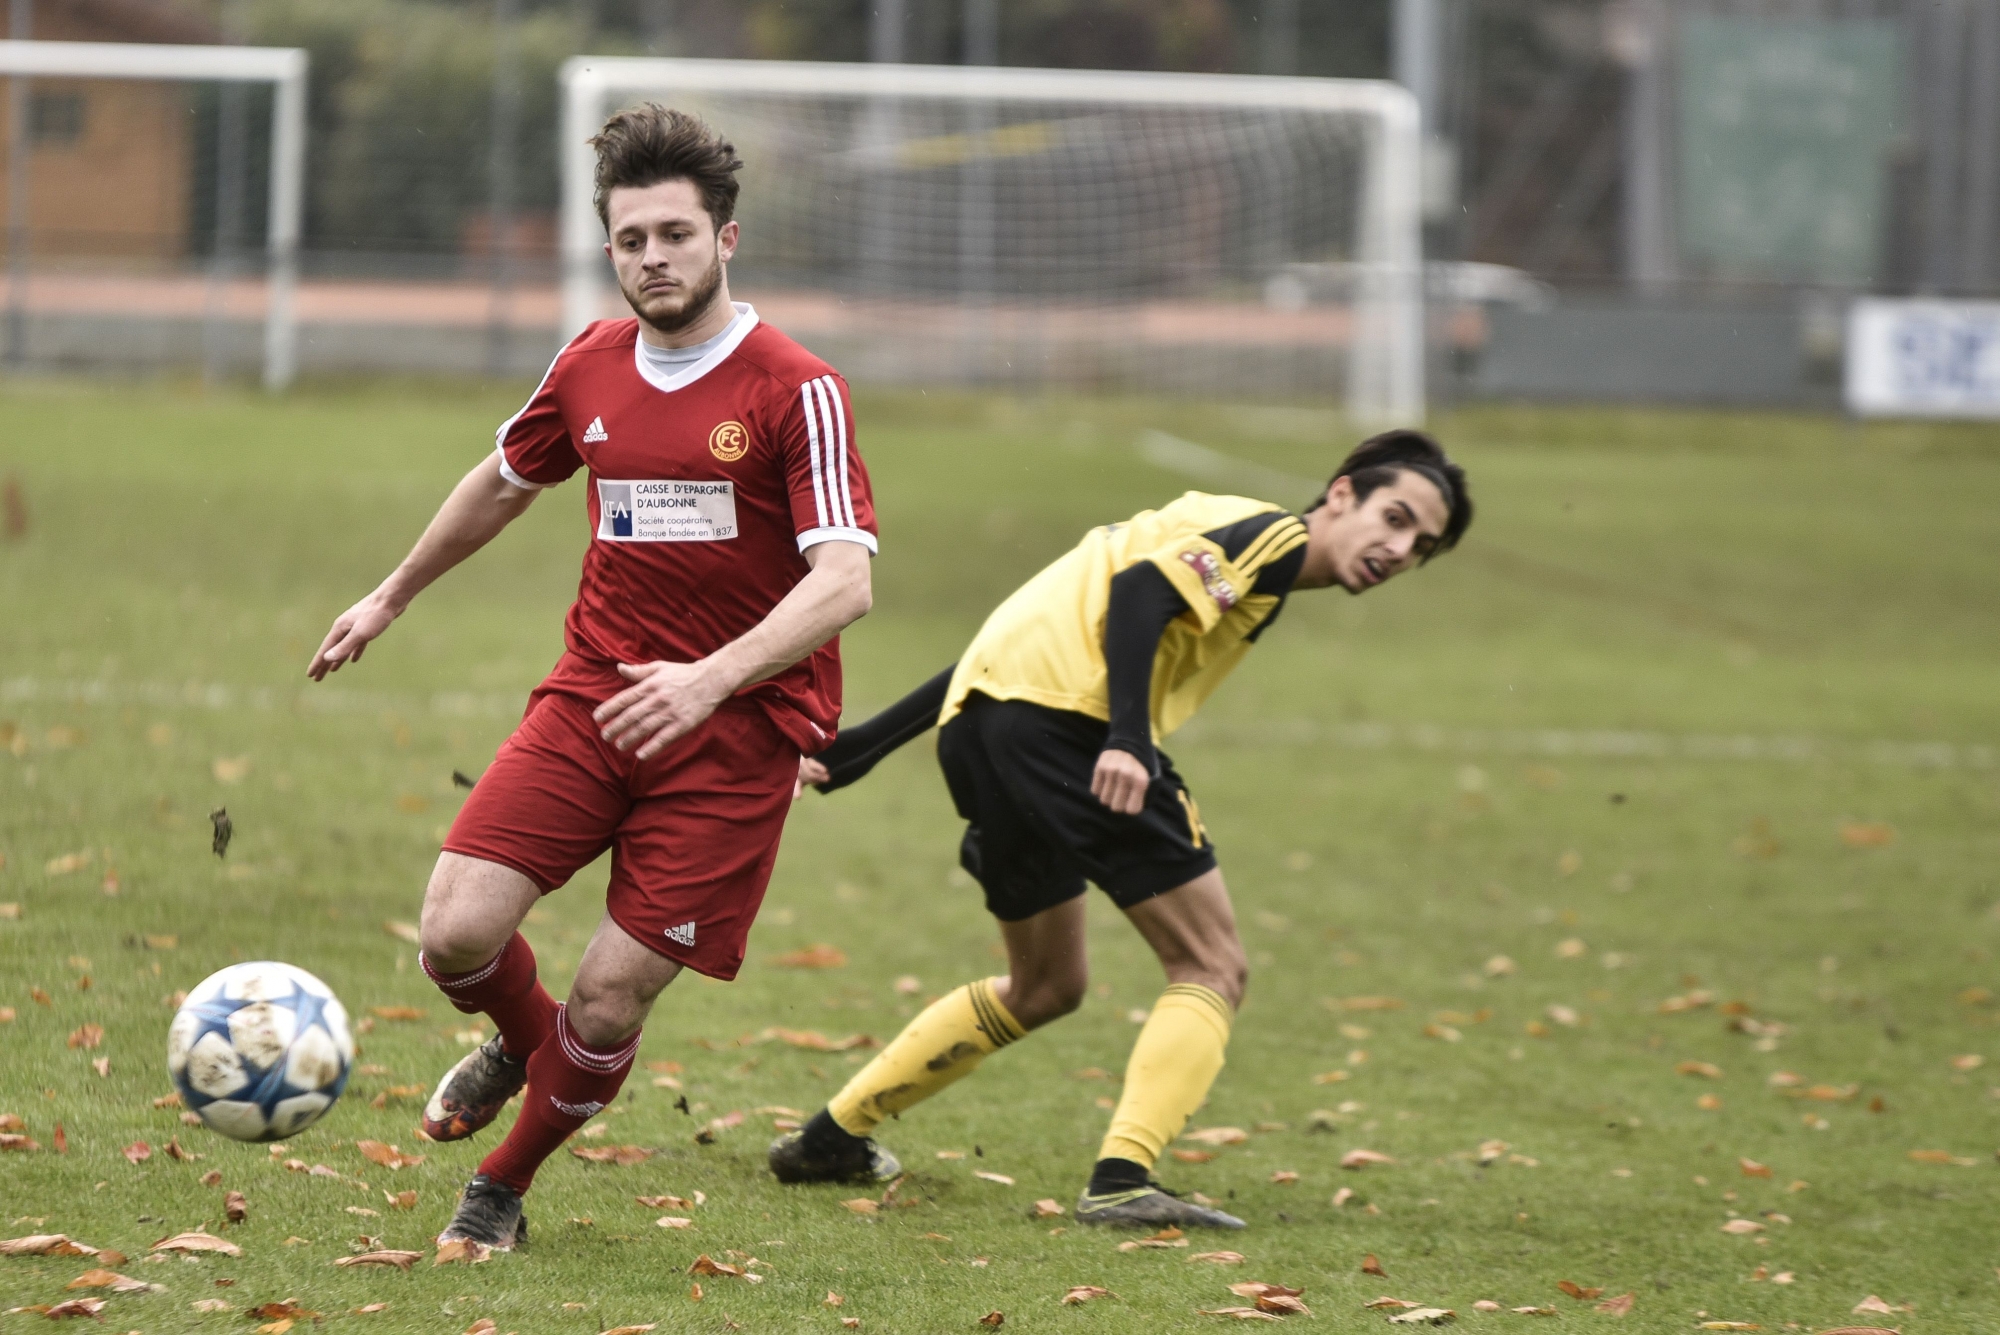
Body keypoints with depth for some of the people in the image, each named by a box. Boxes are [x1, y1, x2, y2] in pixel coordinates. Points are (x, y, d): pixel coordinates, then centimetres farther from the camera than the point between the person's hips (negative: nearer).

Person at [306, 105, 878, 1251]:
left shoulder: (797, 392, -11)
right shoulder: (590, 368, 7)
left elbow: (844, 582, -20)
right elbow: (506, 482, 27)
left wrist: (711, 679, -34)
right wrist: (392, 597, 38)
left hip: (738, 724, -4)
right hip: (593, 693, 4)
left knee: (613, 997, -7)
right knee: (458, 932, -12)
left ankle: (503, 1189, 21)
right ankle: (521, 1044, 25)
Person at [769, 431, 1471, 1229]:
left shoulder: (1218, 529, 30)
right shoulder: (1273, 536, 3)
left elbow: (1019, 633, 28)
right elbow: (1141, 589, -15)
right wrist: (1127, 739, -28)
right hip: (1064, 716, -9)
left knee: (1046, 987, 25)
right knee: (1213, 968, -3)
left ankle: (832, 1138, 29)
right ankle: (1122, 1178, -17)